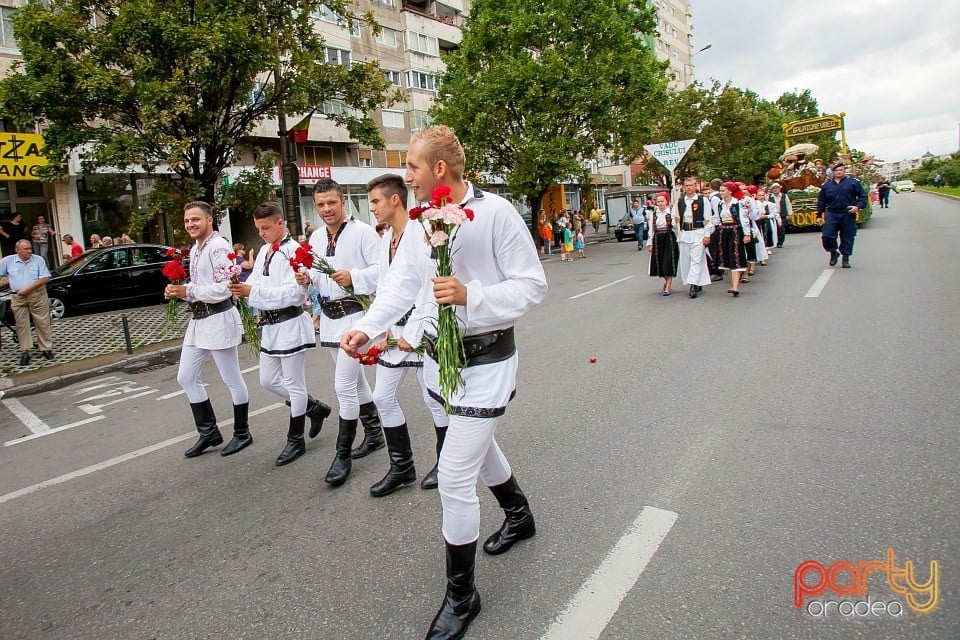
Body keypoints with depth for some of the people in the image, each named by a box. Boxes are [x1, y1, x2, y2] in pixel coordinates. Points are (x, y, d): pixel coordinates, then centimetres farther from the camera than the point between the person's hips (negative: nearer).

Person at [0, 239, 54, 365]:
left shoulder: (38, 260, -1)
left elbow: (45, 278, -7)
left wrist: (28, 289, -14)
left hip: (38, 295, -2)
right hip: (18, 298, 2)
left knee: (43, 323, 1)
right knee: (22, 325, 4)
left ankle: (46, 349, 9)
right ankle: (25, 352, 8)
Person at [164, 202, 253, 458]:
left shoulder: (218, 247, -14)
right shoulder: (194, 249, 15)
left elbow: (224, 288, -22)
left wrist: (188, 291, -18)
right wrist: (178, 291, 4)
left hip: (219, 319, -10)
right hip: (198, 320, 10)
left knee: (232, 379, 3)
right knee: (186, 377, 13)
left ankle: (242, 433, 19)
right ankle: (209, 432, 25)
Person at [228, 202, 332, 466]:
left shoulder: (294, 251, -16)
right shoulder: (264, 251, 11)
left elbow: (294, 293, -24)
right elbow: (256, 282, 10)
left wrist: (253, 291, -26)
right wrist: (242, 289, -12)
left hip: (290, 324, -9)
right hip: (269, 325, 9)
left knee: (294, 384, 4)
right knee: (268, 381, 17)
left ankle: (295, 440, 19)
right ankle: (314, 408, 34)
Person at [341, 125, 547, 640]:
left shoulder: (495, 212, -17)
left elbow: (532, 285, -15)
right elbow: (402, 285, 5)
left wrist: (471, 296, -29)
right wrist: (367, 327, -9)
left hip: (486, 359, -7)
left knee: (455, 477, -6)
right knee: (477, 443, 26)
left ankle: (460, 596, 17)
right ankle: (518, 515, 55)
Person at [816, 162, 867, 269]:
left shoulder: (853, 183, 7)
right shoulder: (826, 185, 13)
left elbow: (863, 197, 6)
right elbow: (821, 201, 17)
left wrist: (858, 206, -12)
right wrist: (819, 215, 13)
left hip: (848, 214, -1)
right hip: (831, 214, 1)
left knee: (847, 238, 2)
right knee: (827, 236, -9)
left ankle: (846, 259, 14)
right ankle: (833, 252, 17)